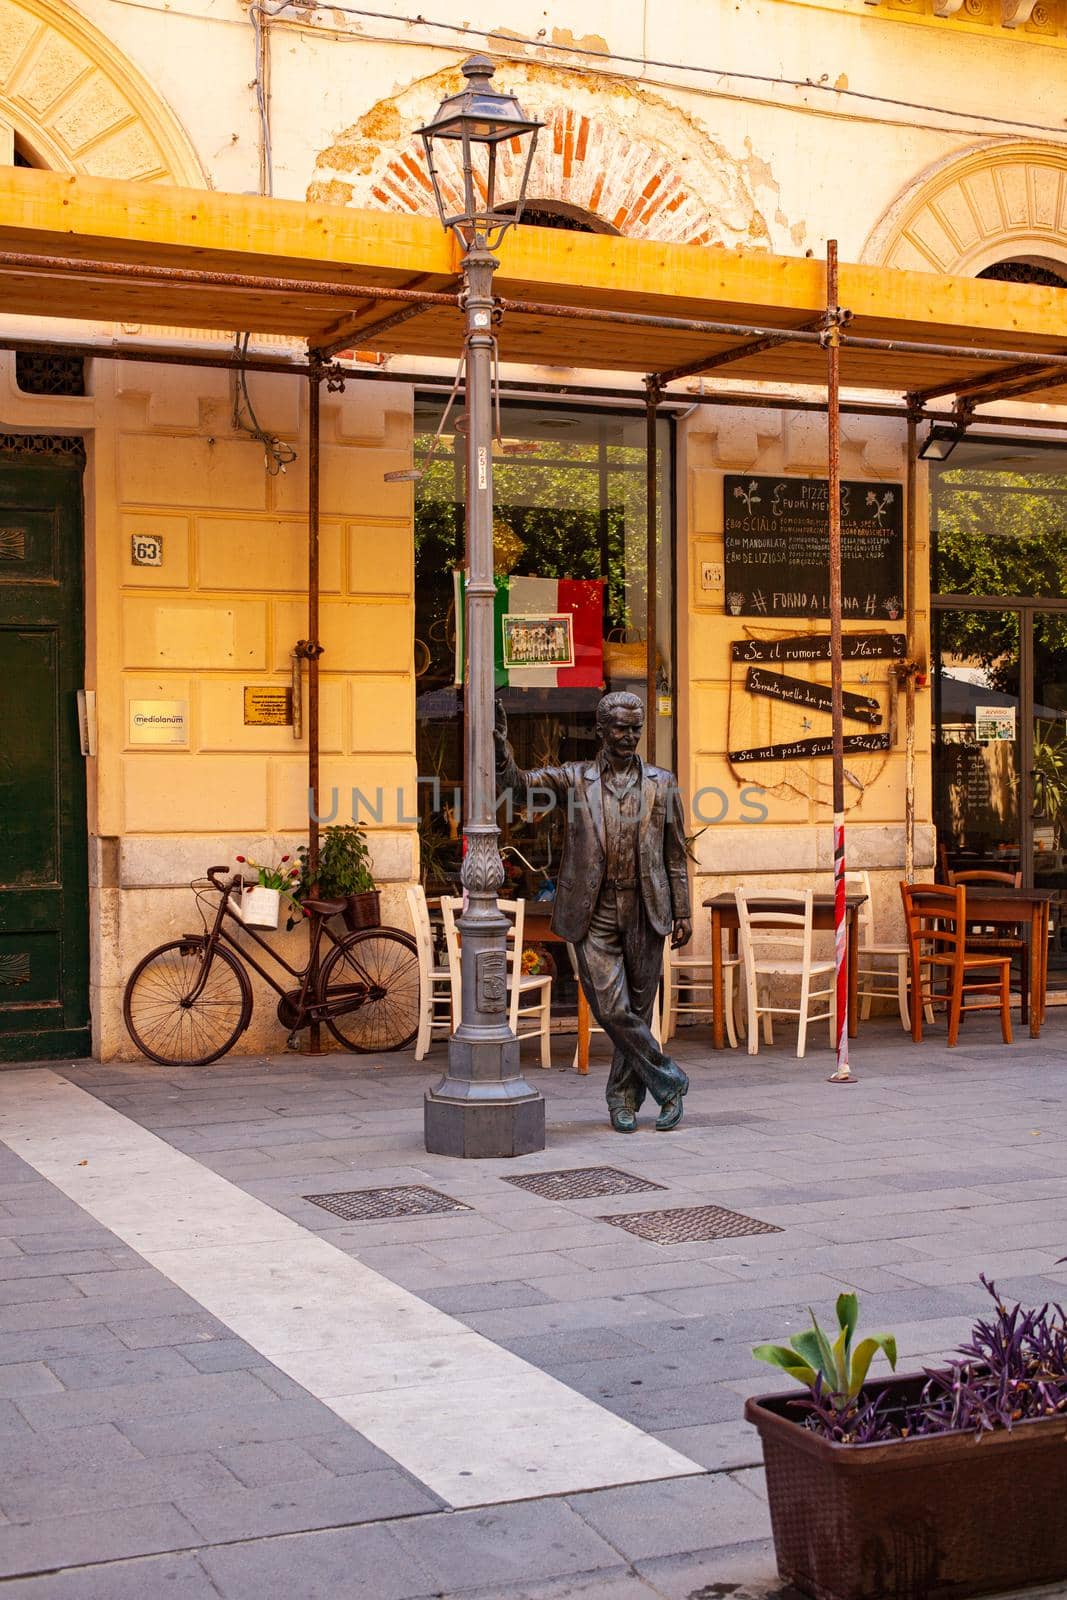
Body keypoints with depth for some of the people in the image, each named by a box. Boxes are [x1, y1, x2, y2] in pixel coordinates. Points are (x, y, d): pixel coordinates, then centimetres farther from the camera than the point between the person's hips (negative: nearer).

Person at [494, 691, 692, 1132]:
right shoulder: (574, 778, 6)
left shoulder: (661, 784, 9)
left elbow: (675, 855, 11)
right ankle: (668, 1080, 7)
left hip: (644, 913, 1)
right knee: (611, 1009, -9)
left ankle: (624, 1097, 21)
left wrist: (682, 912, 7)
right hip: (594, 914, -1)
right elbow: (517, 781, -5)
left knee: (638, 1009, 6)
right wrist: (499, 744, -23)